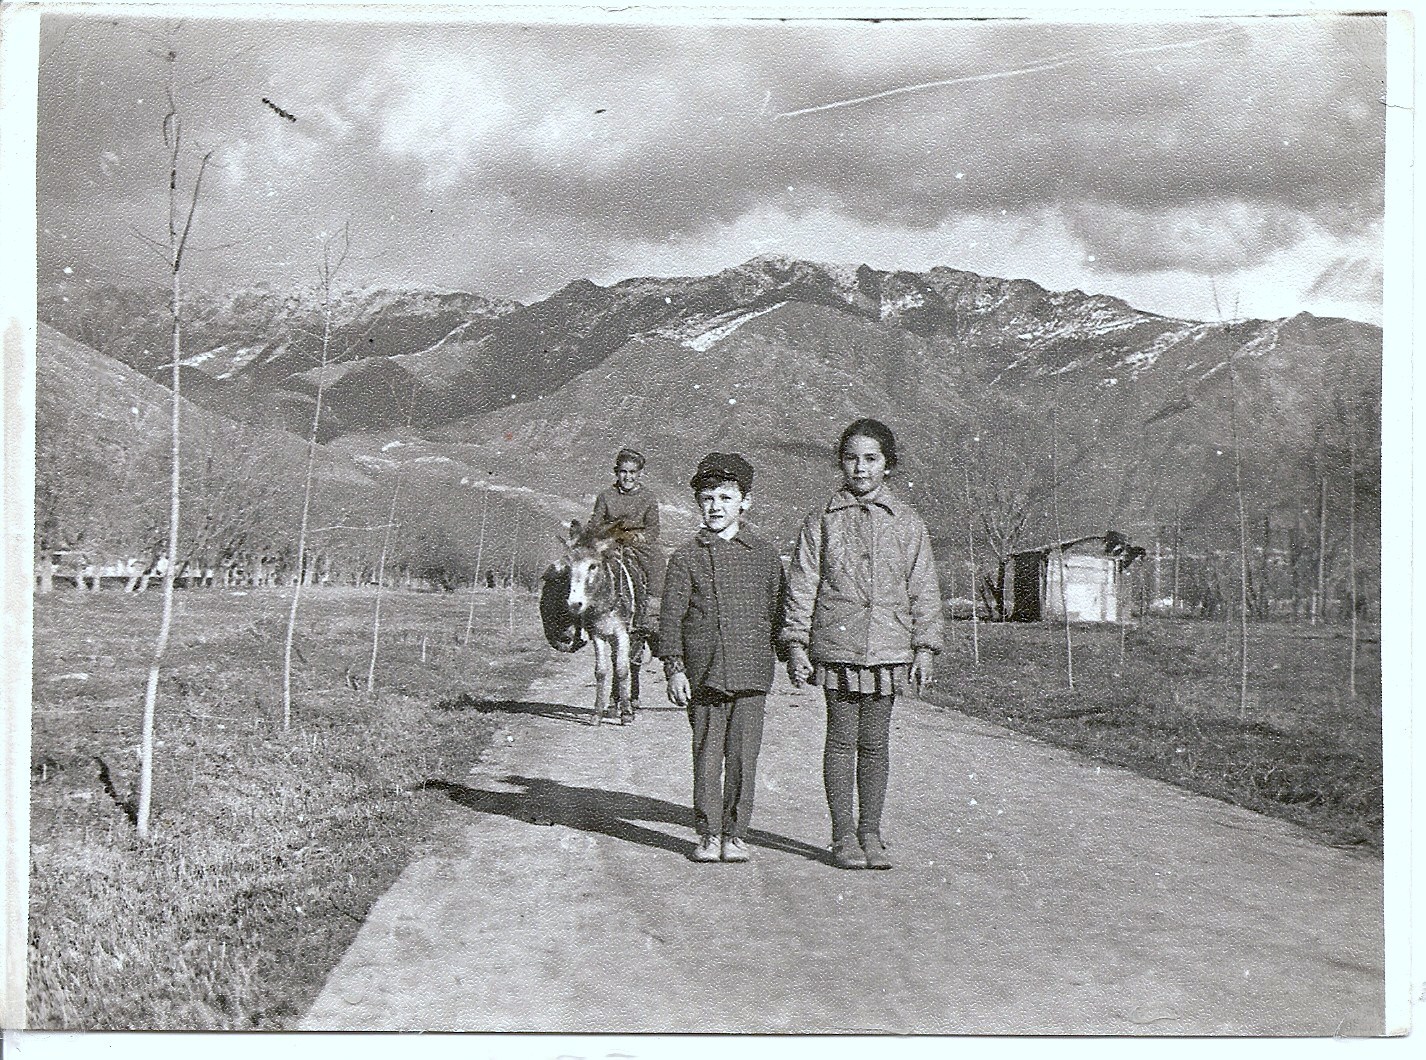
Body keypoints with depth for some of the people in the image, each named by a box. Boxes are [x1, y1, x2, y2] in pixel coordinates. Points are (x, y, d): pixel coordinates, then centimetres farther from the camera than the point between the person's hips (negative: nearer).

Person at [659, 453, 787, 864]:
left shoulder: (765, 556, 8)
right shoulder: (686, 558, 5)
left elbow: (778, 612, 13)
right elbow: (671, 616, 4)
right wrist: (673, 667, -2)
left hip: (751, 673, 1)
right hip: (703, 672, 0)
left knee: (743, 756, 2)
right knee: (706, 755, 4)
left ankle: (735, 835, 13)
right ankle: (709, 834, 14)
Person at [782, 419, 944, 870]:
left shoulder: (908, 523, 8)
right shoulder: (822, 520, 4)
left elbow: (923, 590, 9)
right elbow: (802, 584, 5)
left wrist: (925, 647, 4)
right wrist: (796, 643, -1)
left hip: (889, 647, 1)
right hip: (836, 644, -1)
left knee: (875, 743, 6)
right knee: (841, 739, 2)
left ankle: (870, 833, 17)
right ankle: (843, 836, 10)